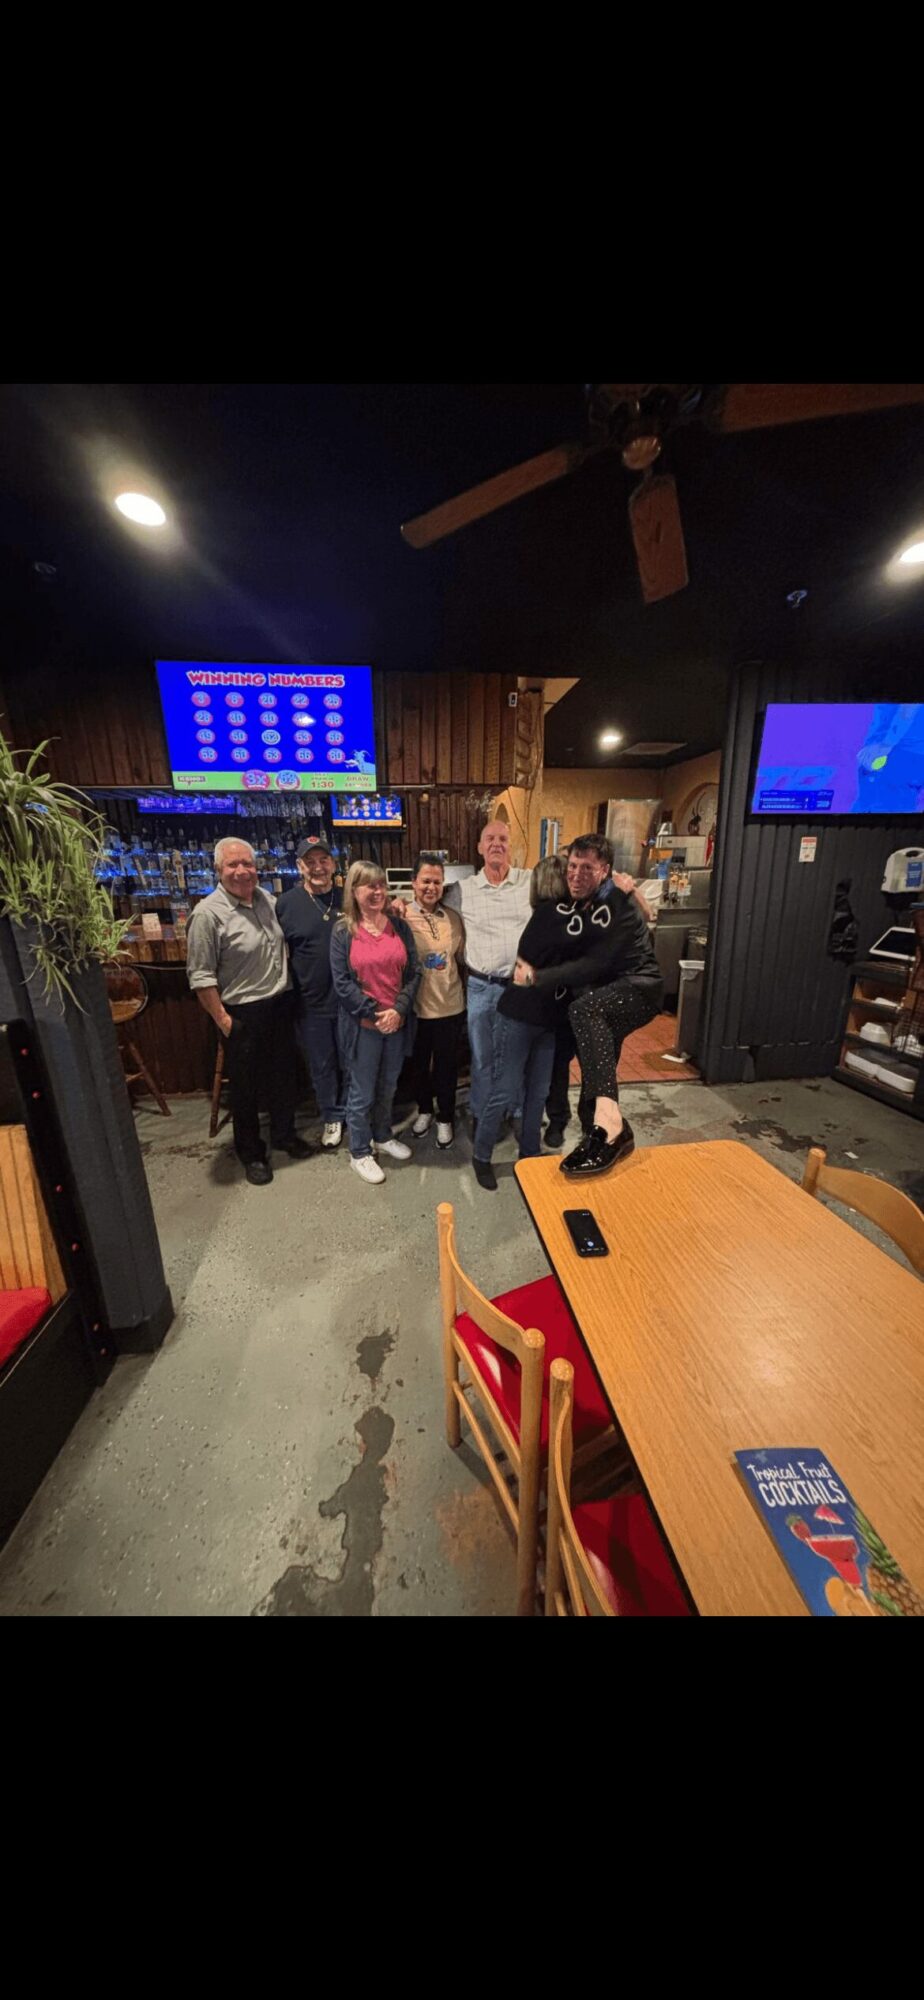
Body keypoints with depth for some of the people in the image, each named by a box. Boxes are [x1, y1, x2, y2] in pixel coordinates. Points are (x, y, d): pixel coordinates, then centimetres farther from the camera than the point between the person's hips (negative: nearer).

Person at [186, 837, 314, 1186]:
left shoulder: (266, 898, 4)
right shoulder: (208, 913, -17)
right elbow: (201, 977, -16)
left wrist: (288, 991, 12)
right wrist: (223, 1020, -15)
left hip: (280, 1004, 6)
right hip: (243, 1014, -6)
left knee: (284, 1075, 19)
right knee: (246, 1087, 10)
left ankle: (284, 1134, 41)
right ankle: (250, 1152, 31)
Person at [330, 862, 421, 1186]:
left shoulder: (399, 925, 3)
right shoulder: (343, 932, -6)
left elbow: (413, 972, 1)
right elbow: (342, 982, -10)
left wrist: (399, 1010, -11)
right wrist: (375, 1014, -15)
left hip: (398, 1022, 4)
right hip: (362, 1025, -3)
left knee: (388, 1087, 19)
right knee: (362, 1092, 8)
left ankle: (383, 1136, 41)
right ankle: (360, 1152, 27)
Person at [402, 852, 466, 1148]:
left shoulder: (453, 918, 1)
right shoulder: (401, 917, -9)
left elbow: (463, 957, 9)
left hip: (451, 1005, 2)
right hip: (416, 1007, -1)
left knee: (447, 1066, 14)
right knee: (419, 1064, 18)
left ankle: (445, 1119, 34)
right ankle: (424, 1110, 43)